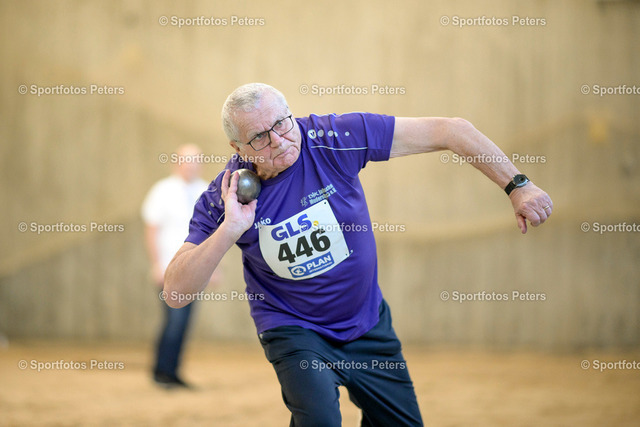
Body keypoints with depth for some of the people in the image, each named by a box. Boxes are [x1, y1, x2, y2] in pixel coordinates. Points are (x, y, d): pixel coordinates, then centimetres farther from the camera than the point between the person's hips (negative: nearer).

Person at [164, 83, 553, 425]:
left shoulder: (333, 138, -20)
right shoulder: (224, 198, -17)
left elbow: (448, 131, -16)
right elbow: (175, 293, -22)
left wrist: (517, 186, -17)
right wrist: (230, 230, -34)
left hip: (368, 325, 3)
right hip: (294, 330, -3)